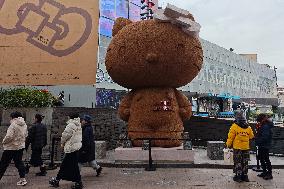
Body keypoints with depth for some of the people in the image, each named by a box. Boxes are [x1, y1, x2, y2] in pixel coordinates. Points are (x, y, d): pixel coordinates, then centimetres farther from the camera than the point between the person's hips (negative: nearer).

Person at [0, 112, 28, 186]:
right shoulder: (25, 125, 5)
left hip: (11, 147, -7)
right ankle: (23, 179, 14)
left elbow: (9, 136, -24)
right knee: (19, 162, 13)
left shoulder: (13, 125, -18)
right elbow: (25, 135, 12)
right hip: (21, 146, 7)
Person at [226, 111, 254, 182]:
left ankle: (238, 176, 8)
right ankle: (244, 176, 22)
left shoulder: (234, 126, -13)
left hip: (237, 147, -4)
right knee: (245, 163, 15)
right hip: (246, 148, 4)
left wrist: (228, 145, 1)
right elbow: (251, 137, 12)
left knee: (238, 162, 6)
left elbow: (230, 137, -12)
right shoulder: (248, 127, 0)